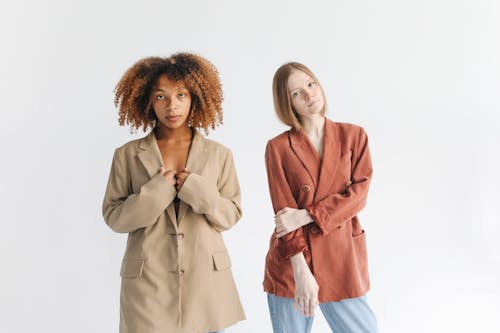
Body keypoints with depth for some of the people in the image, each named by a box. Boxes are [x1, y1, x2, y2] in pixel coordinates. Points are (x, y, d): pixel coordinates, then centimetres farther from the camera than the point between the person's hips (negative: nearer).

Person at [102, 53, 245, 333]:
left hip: (205, 278, 1)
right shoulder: (127, 155, 2)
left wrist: (199, 192, -13)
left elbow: (232, 214, 5)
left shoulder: (219, 154, 5)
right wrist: (155, 193, -14)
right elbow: (113, 216, 1)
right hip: (148, 281, -1)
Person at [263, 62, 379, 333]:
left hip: (342, 258, 1)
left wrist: (306, 215, -15)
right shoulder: (278, 147, 0)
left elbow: (358, 195, -3)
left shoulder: (353, 135, 5)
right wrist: (301, 272, -17)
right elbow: (284, 213, -7)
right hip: (291, 263, -1)